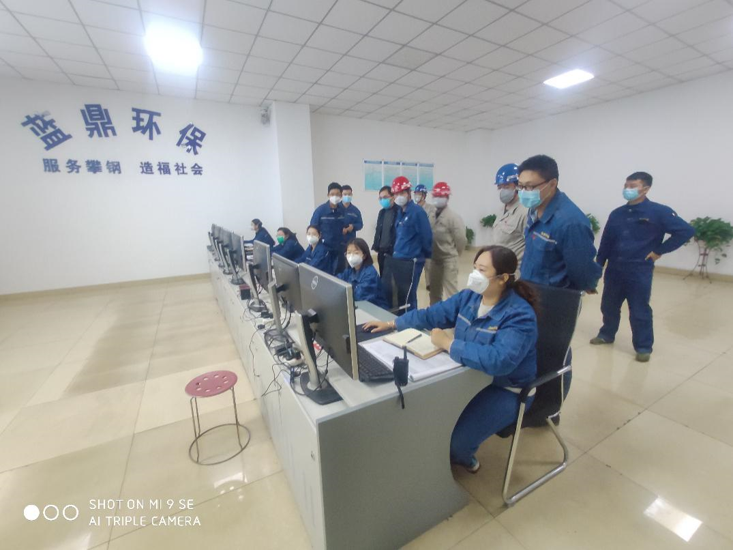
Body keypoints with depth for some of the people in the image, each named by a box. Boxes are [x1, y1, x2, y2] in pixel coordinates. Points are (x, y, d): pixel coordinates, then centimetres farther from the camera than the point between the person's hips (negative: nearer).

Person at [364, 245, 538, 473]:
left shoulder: (519, 316, -25)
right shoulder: (469, 297, -4)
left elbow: (498, 360, -40)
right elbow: (432, 314, 4)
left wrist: (448, 344, -34)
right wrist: (391, 324, 3)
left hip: (504, 390, -6)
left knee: (455, 439, -20)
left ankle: (462, 458, 21)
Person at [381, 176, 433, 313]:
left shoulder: (417, 212, -12)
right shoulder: (399, 211, 12)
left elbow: (426, 236, -11)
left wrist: (427, 255, 0)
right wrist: (397, 251, 14)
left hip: (411, 262, -8)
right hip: (397, 260, 8)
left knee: (407, 297, -2)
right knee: (388, 291, 14)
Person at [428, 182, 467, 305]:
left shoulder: (453, 216, -13)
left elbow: (461, 238, -13)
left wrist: (454, 254, -1)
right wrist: (431, 253, 8)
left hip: (448, 259, -6)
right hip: (434, 259, 7)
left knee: (451, 291, -1)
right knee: (434, 289, 19)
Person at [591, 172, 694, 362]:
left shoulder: (659, 212, -7)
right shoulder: (617, 214, 6)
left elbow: (686, 231, -7)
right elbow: (606, 242, 9)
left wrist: (659, 250, -9)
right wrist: (598, 266, 8)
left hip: (639, 271, -4)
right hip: (614, 270, 4)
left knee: (639, 311, 4)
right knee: (608, 305, 15)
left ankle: (643, 347, 20)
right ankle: (607, 334, 34)